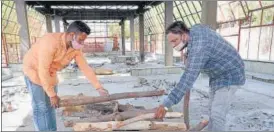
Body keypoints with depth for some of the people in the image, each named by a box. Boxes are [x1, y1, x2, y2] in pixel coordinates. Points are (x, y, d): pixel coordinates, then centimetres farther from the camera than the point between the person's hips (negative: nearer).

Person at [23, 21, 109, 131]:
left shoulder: (76, 48, -14)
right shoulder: (51, 42, -35)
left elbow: (85, 67, -10)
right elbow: (43, 70, -32)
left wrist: (99, 87, -13)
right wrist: (52, 95, -26)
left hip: (50, 72, 7)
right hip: (34, 70, -6)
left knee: (51, 106, 11)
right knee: (41, 107, -6)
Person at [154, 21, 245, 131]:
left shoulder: (198, 48, -35)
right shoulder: (195, 29, -6)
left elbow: (188, 79, -41)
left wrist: (166, 104, -43)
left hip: (229, 76, -10)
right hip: (218, 74, 10)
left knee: (217, 114, -13)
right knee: (213, 109, 14)